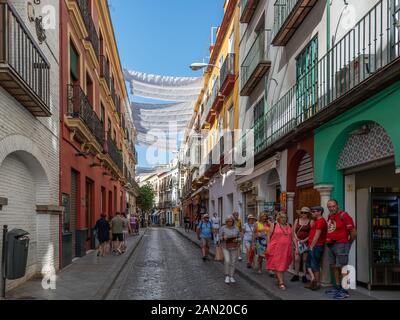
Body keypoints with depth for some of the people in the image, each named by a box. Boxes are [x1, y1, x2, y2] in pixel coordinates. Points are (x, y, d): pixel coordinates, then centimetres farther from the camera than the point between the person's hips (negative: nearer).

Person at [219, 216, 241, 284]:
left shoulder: (236, 229, 4)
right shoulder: (223, 228, -2)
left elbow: (239, 237, 8)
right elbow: (220, 237, -2)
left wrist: (237, 240, -13)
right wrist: (223, 238, -23)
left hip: (234, 247, 3)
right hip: (225, 247, -2)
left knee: (233, 262, 4)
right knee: (227, 261, -14)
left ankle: (231, 276, 17)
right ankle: (227, 276, 3)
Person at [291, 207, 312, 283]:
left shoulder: (310, 222, -1)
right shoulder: (297, 221, 9)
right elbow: (294, 232, 9)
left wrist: (305, 240, -13)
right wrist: (296, 238, -5)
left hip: (306, 242, -2)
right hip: (298, 242, 2)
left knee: (305, 260, 2)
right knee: (297, 259, 1)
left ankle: (304, 276, 10)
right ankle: (296, 275, 9)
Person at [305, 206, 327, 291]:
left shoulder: (320, 221, -14)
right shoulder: (317, 221, 19)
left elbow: (317, 235, -18)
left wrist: (312, 246, -16)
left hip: (316, 246, -10)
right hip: (313, 246, 10)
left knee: (315, 265, -4)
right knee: (309, 264, 13)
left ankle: (317, 283, 2)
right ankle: (313, 280, 15)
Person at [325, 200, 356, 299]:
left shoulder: (343, 215, -14)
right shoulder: (330, 216, 11)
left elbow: (353, 232, -14)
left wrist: (348, 243, -2)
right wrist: (328, 240, 13)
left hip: (341, 245, -8)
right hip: (330, 245, 8)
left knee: (342, 267, -5)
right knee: (334, 267, 15)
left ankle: (345, 291, 1)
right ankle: (337, 287, 26)